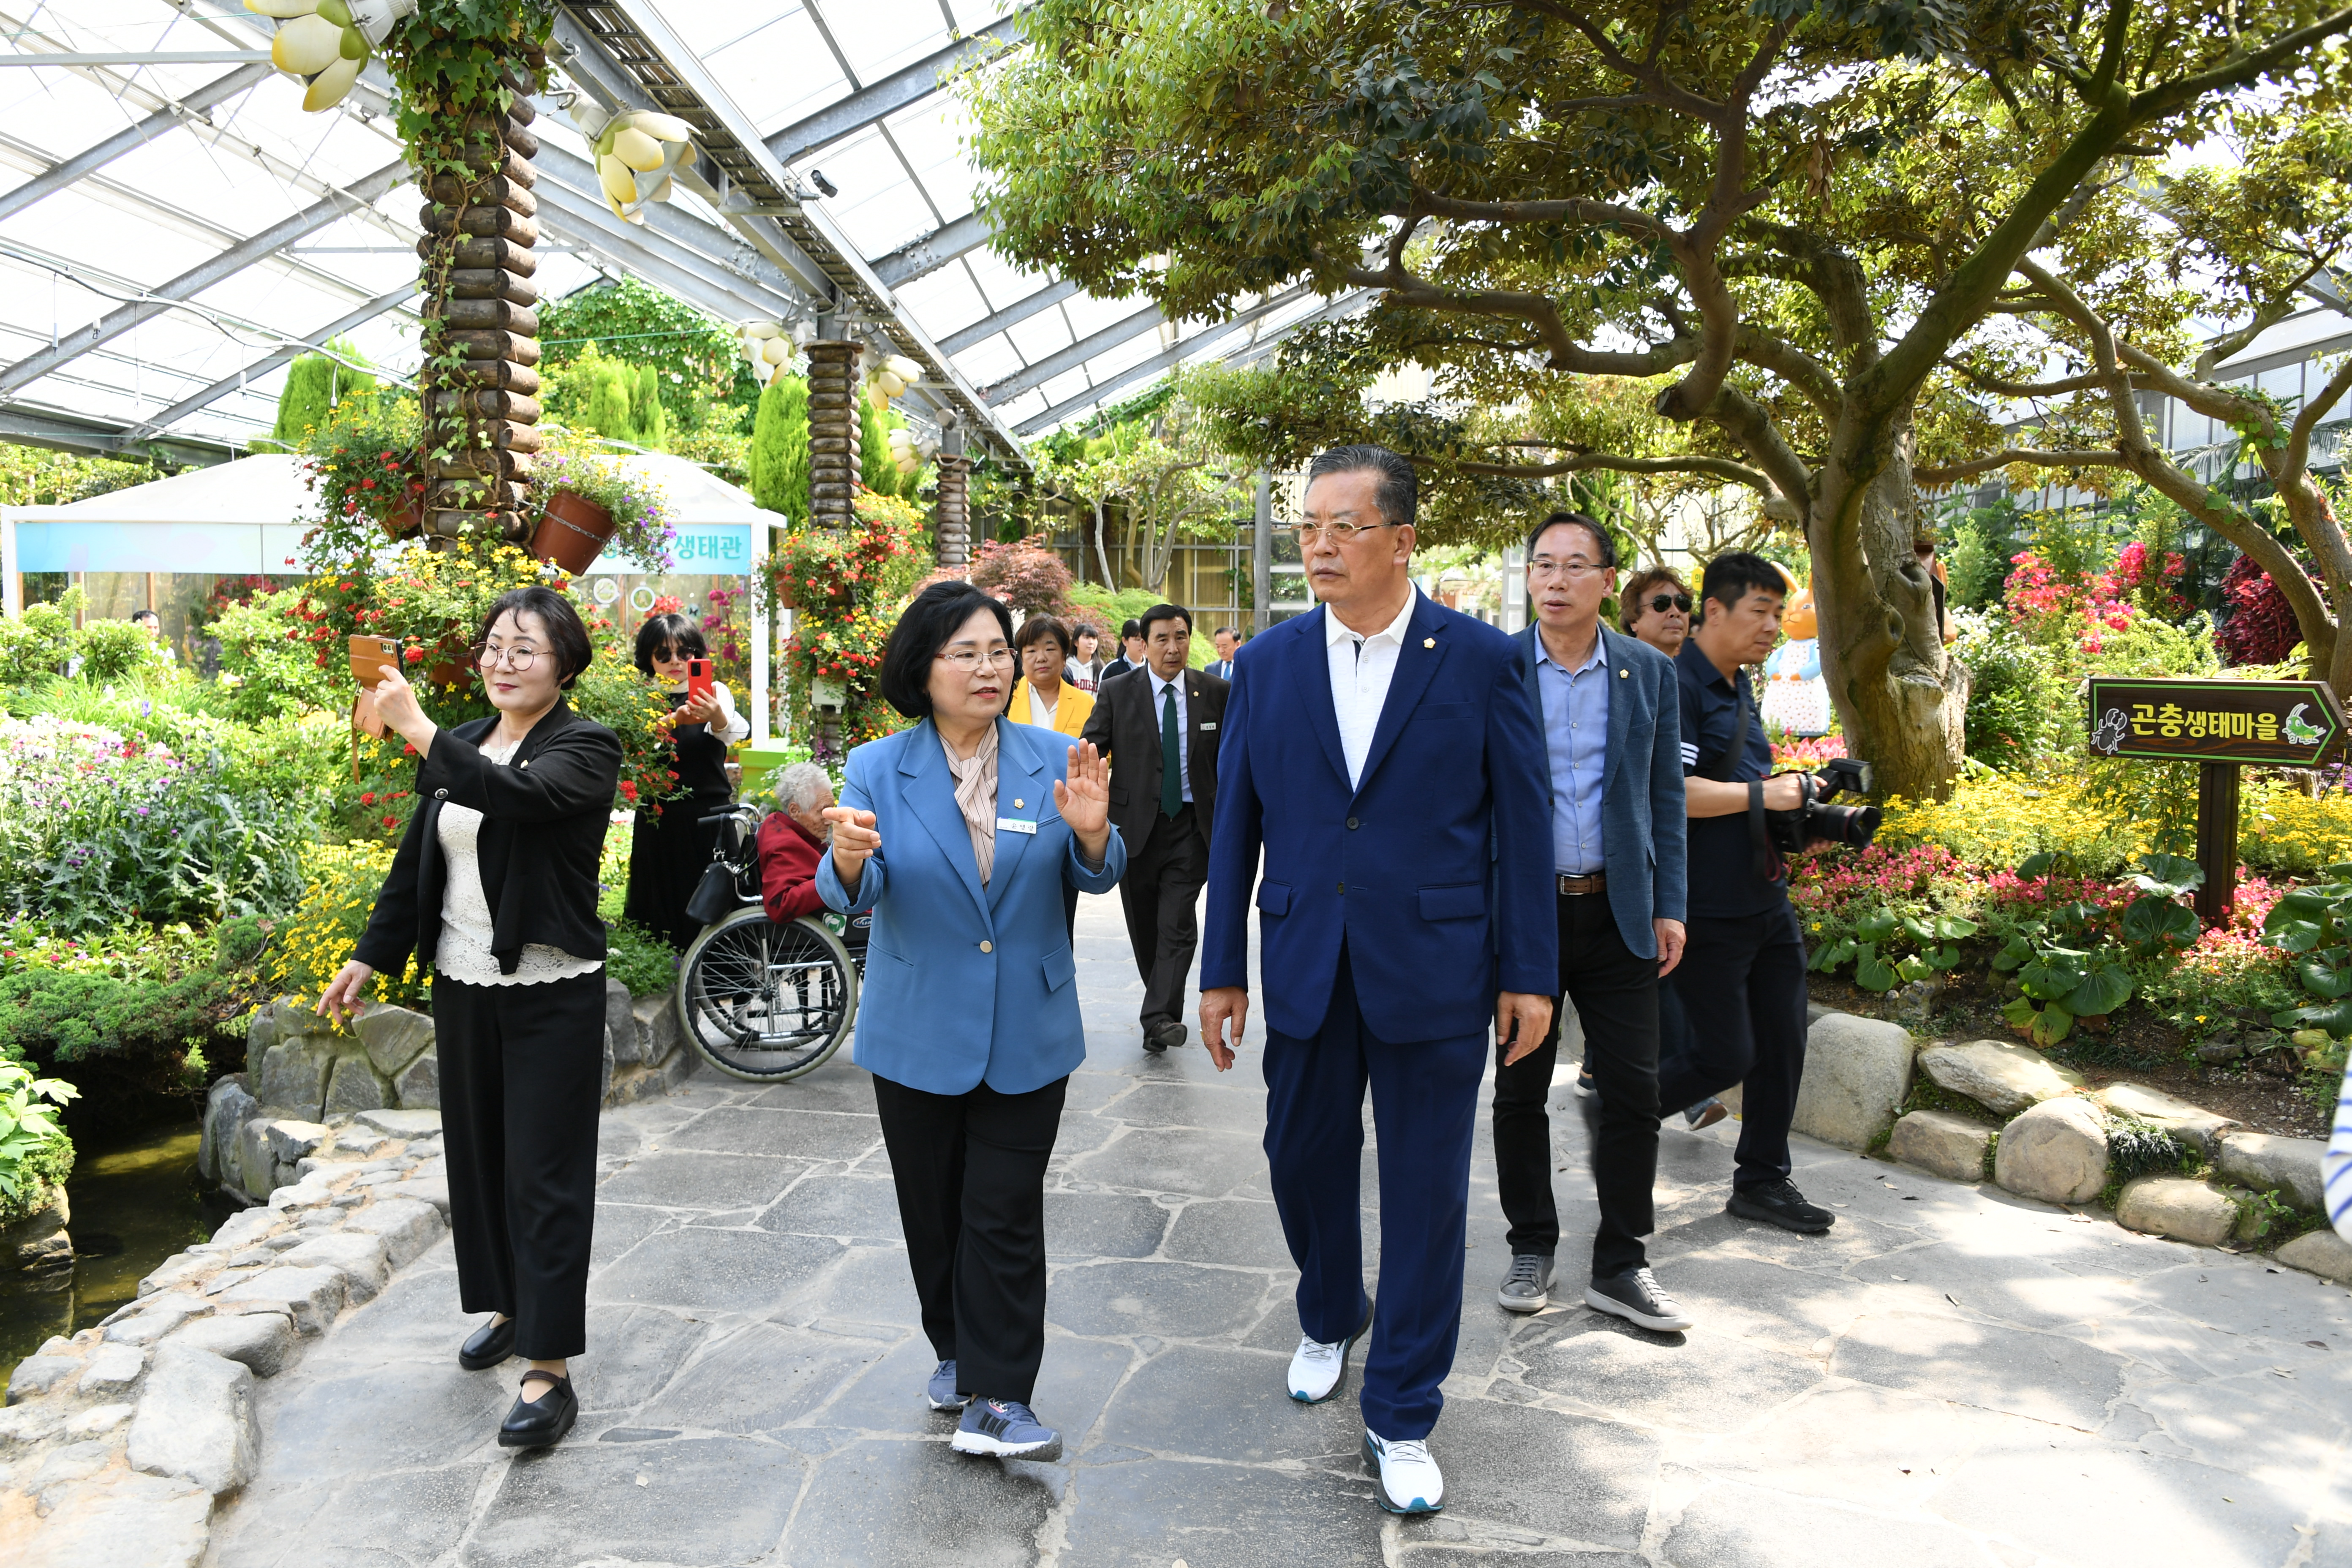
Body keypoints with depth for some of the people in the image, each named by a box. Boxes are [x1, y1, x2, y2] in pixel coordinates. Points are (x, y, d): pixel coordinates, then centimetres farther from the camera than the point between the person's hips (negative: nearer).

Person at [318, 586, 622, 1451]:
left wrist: (418, 729, -36)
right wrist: (372, 955, 16)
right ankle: (508, 1307, 35)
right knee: (477, 1156, 16)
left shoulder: (586, 747, -11)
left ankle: (550, 1371, 1)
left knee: (543, 1174, -4)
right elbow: (417, 858, 16)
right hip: (463, 987, 7)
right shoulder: (459, 746, 10)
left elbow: (519, 795, -32)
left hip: (550, 994, -7)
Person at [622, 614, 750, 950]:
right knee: (661, 910, 1)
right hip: (658, 822, 1)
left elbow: (732, 733, -20)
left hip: (709, 819, -1)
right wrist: (674, 720, -36)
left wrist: (718, 718, -44)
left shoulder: (715, 693, 3)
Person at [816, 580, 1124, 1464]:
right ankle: (956, 1351, 36)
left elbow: (1097, 877, -4)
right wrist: (850, 859, -37)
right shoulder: (877, 771, -4)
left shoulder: (1051, 760, -1)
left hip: (1026, 1034, 0)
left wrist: (1090, 831, -27)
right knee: (934, 1209, 14)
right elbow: (852, 892, -13)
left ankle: (997, 1402, 8)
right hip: (918, 1031, 1)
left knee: (1005, 1217, 0)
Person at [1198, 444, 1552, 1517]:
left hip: (1434, 973, -2)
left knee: (1425, 1195, 5)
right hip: (1306, 972, 3)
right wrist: (1221, 970, 5)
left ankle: (1402, 1416, 23)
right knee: (1303, 1160, 16)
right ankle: (1328, 1319, 46)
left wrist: (1529, 972, -3)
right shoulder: (1266, 664, 2)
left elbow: (1520, 821, -2)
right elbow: (1235, 825, 5)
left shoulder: (1480, 658, -5)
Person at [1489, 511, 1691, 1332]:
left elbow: (1665, 796, 8)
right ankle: (1532, 1249, 26)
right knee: (1520, 1090, 9)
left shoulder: (1650, 672, 5)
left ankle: (1620, 1266, 17)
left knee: (1634, 1092, 3)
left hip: (1618, 912, 2)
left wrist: (1669, 906, 2)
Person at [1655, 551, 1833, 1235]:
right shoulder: (1676, 688, -14)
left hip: (1766, 901, 9)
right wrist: (1765, 794, -18)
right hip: (1708, 913, -9)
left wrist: (1803, 809, 12)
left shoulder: (1740, 691, 16)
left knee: (1781, 1044, 11)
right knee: (1725, 1055, -5)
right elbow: (1670, 792, -24)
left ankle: (1763, 1181, 24)